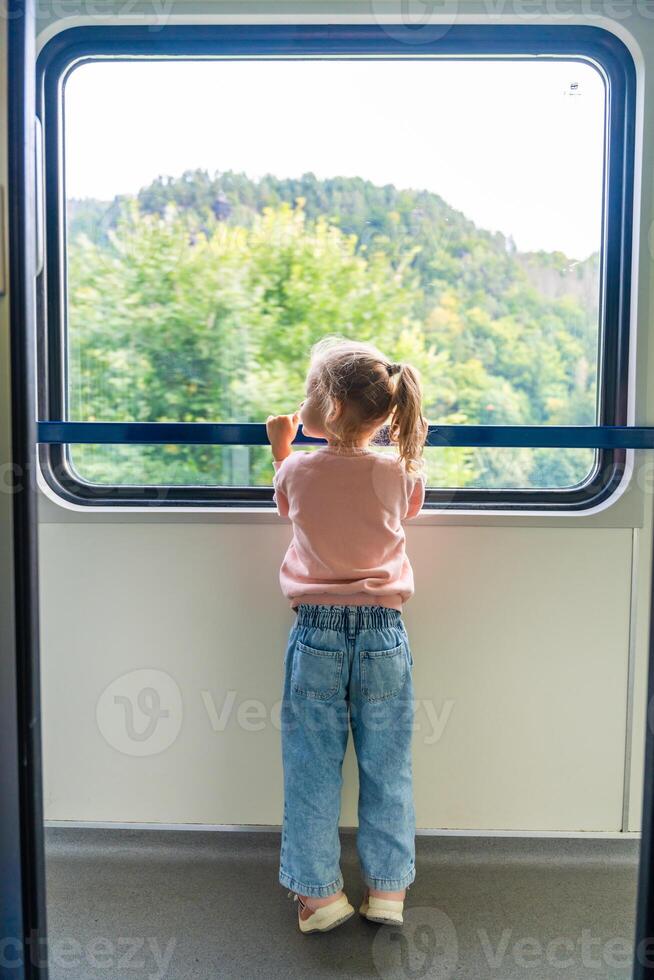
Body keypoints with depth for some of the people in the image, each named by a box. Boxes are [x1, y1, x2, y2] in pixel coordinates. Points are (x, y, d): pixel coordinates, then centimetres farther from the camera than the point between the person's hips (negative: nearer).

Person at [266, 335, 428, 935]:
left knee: (312, 770, 12)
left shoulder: (298, 470, -7)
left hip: (316, 636, -1)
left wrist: (281, 447, 28)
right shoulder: (401, 473, -6)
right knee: (386, 769, 14)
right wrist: (400, 435, 25)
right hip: (384, 636, 1)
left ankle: (318, 893, 23)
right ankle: (387, 889, 26)